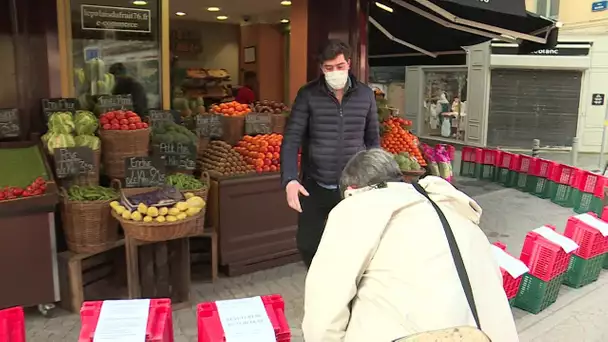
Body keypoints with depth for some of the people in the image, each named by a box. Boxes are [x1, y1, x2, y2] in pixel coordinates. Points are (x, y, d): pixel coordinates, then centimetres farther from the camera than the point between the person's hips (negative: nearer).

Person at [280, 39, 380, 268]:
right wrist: (290, 179, -23)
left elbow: (373, 139, 8)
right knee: (307, 243, 9)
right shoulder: (308, 95, -6)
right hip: (315, 186, 0)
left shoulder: (365, 95, 0)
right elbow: (291, 139, -10)